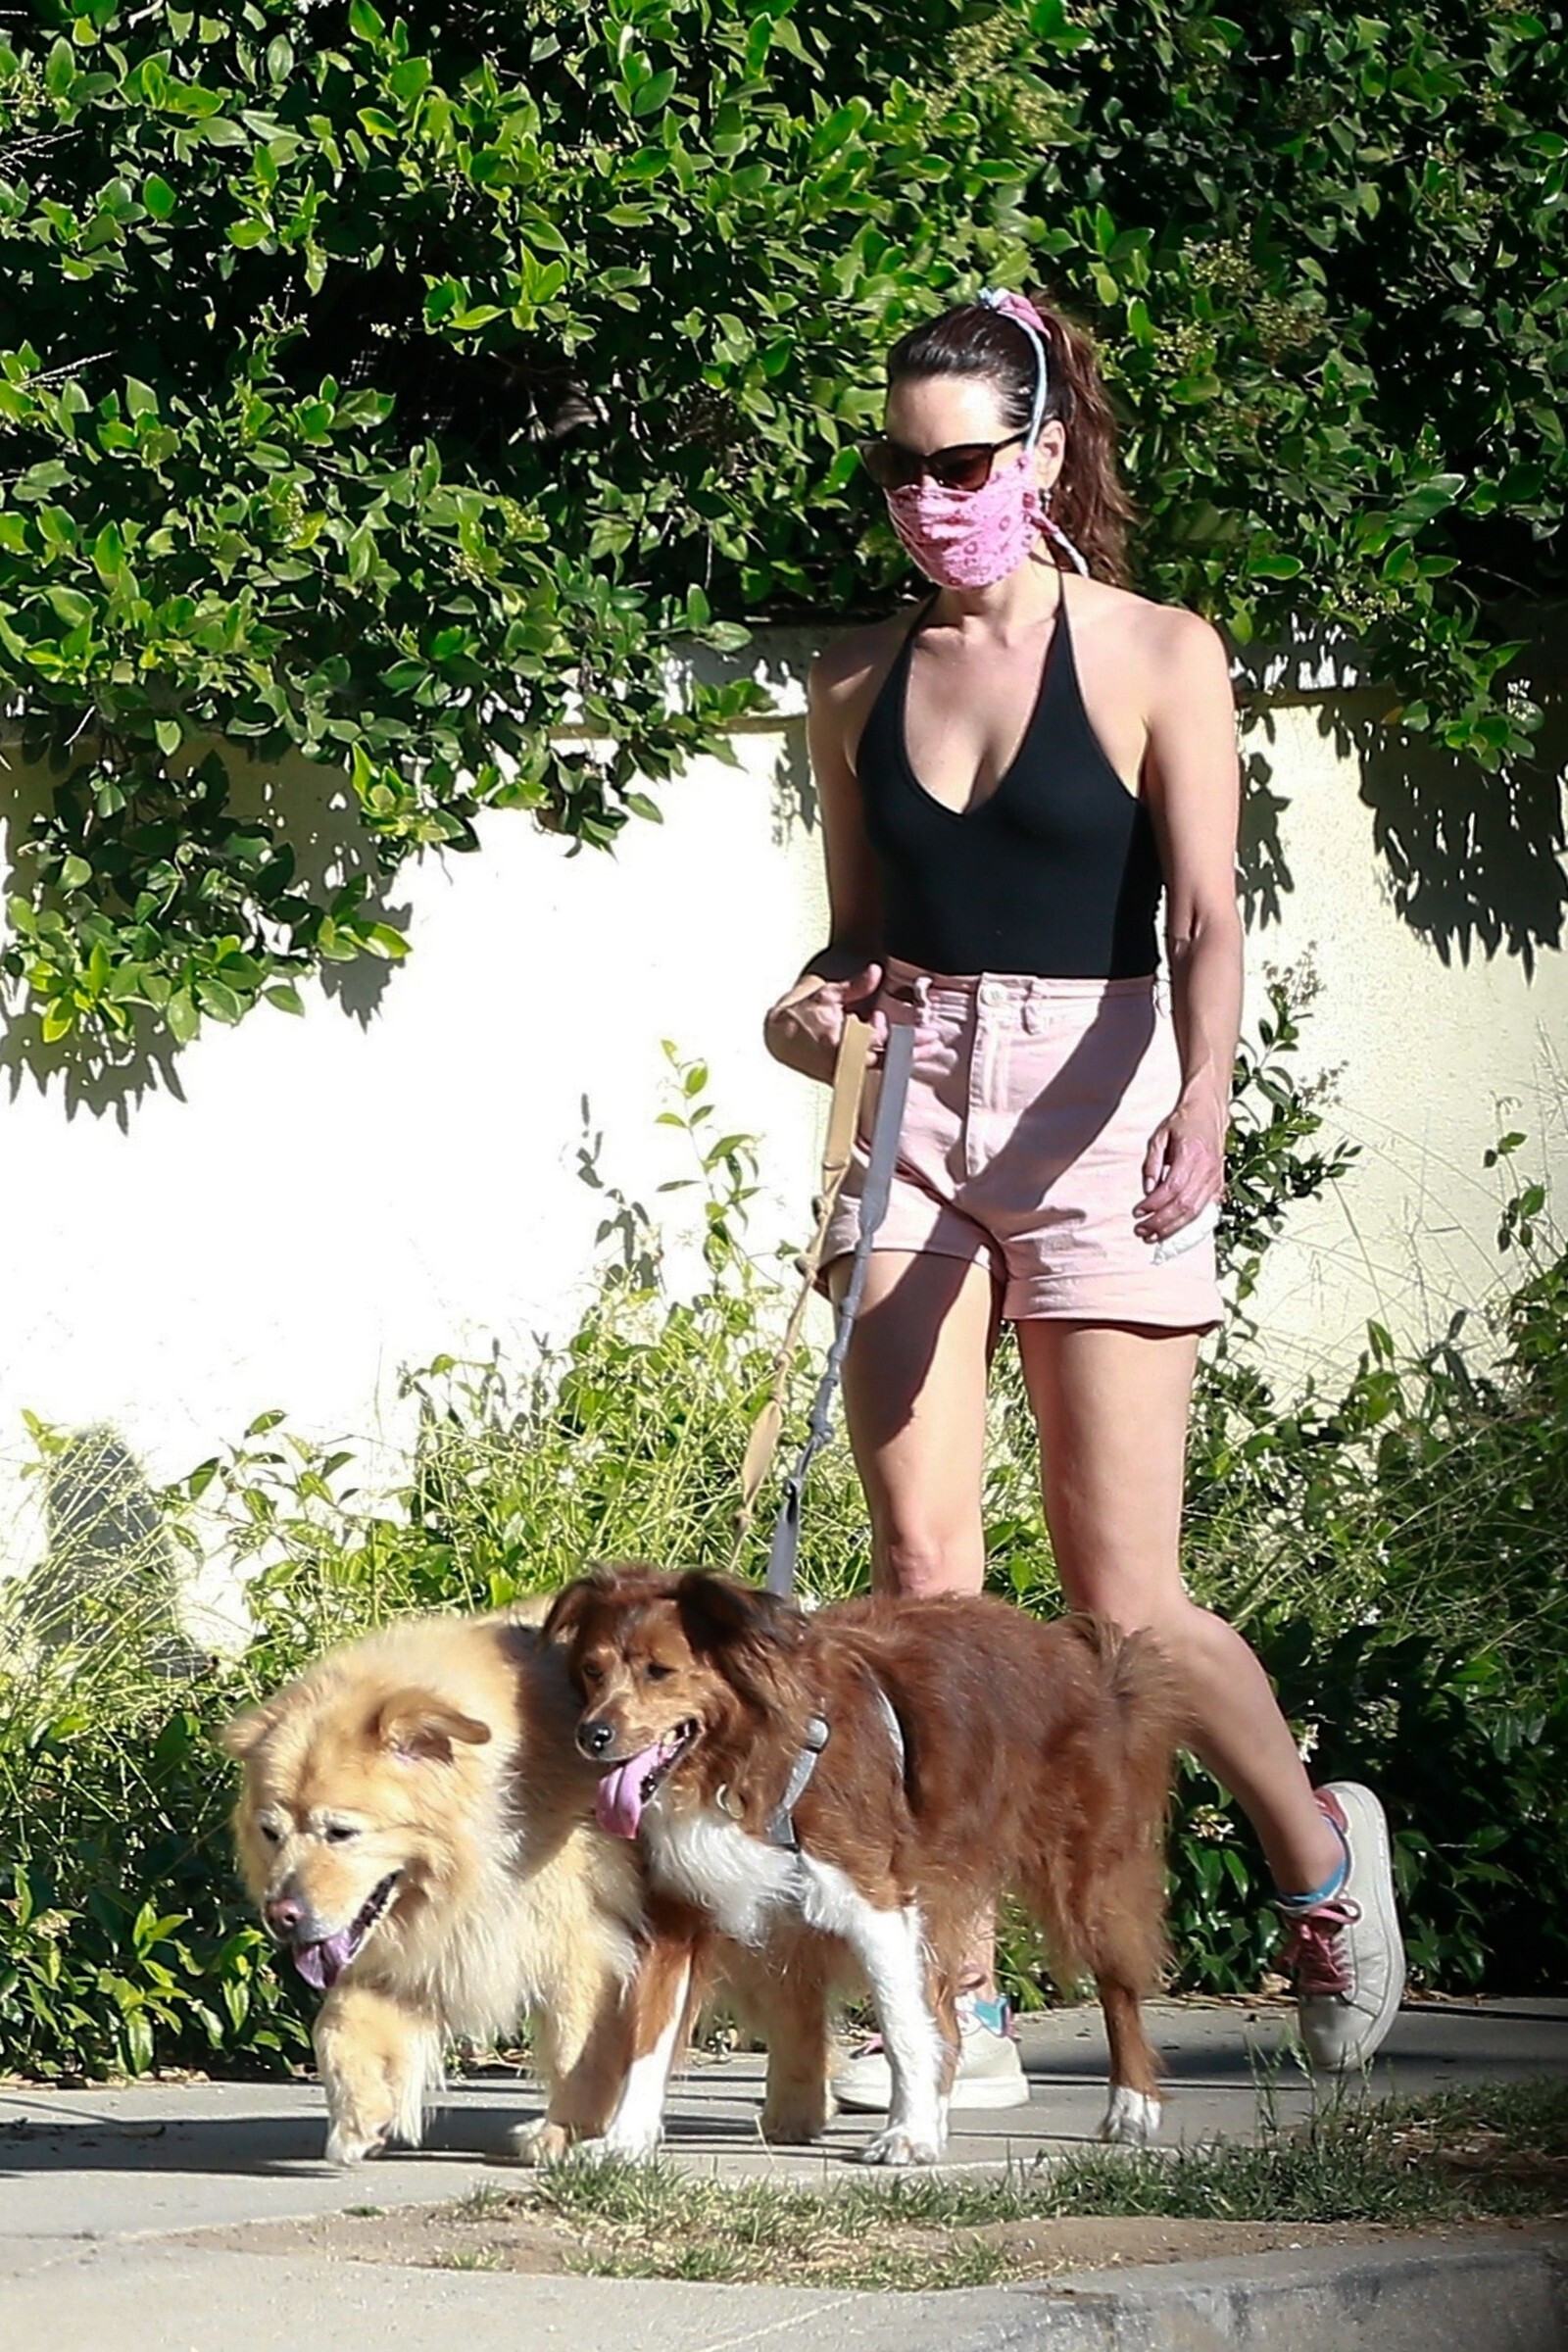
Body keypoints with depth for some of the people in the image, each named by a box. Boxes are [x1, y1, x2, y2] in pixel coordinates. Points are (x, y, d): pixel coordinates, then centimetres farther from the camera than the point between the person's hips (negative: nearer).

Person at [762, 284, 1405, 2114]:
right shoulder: (857, 689, 11)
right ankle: (958, 2008, -2)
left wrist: (1202, 1110, -26)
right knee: (921, 1567, -6)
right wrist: (809, 1011, -3)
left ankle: (1317, 1842, 25)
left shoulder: (1158, 658, 0)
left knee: (1121, 1596, -3)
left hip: (1096, 1113, -4)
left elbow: (1205, 923, -9)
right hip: (912, 1121, 4)